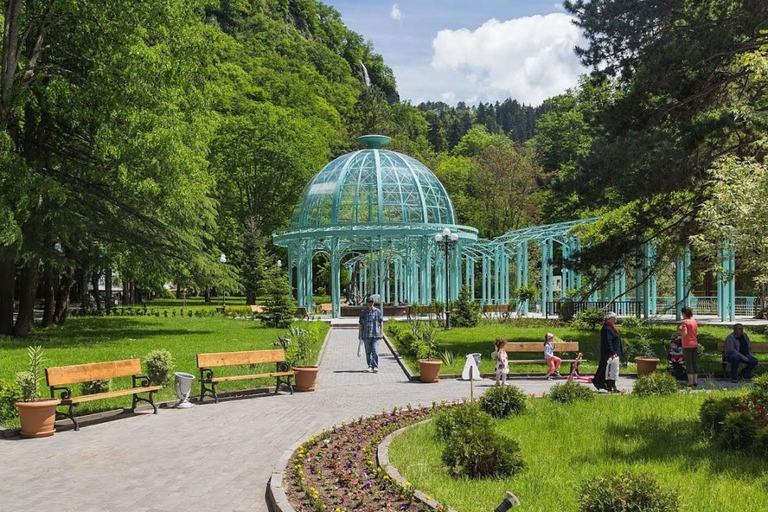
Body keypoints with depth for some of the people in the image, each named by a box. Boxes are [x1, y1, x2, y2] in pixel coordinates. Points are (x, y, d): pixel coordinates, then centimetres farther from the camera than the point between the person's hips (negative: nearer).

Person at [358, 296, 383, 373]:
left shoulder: (377, 312, 3)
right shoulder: (363, 312, 7)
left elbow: (381, 322, 6)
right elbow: (361, 323, 12)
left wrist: (381, 333, 2)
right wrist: (359, 333, 11)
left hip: (375, 334, -2)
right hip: (366, 335, 2)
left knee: (375, 351, -9)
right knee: (368, 351, 7)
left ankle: (375, 366, -6)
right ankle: (370, 366, 16)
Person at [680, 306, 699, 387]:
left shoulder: (685, 322, -12)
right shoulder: (694, 321, 9)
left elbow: (685, 333, -21)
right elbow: (696, 333, 14)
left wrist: (680, 329, -3)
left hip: (687, 345, -7)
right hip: (695, 344, 7)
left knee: (688, 363, -3)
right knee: (695, 363, 11)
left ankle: (691, 382, -3)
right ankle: (695, 381, 14)